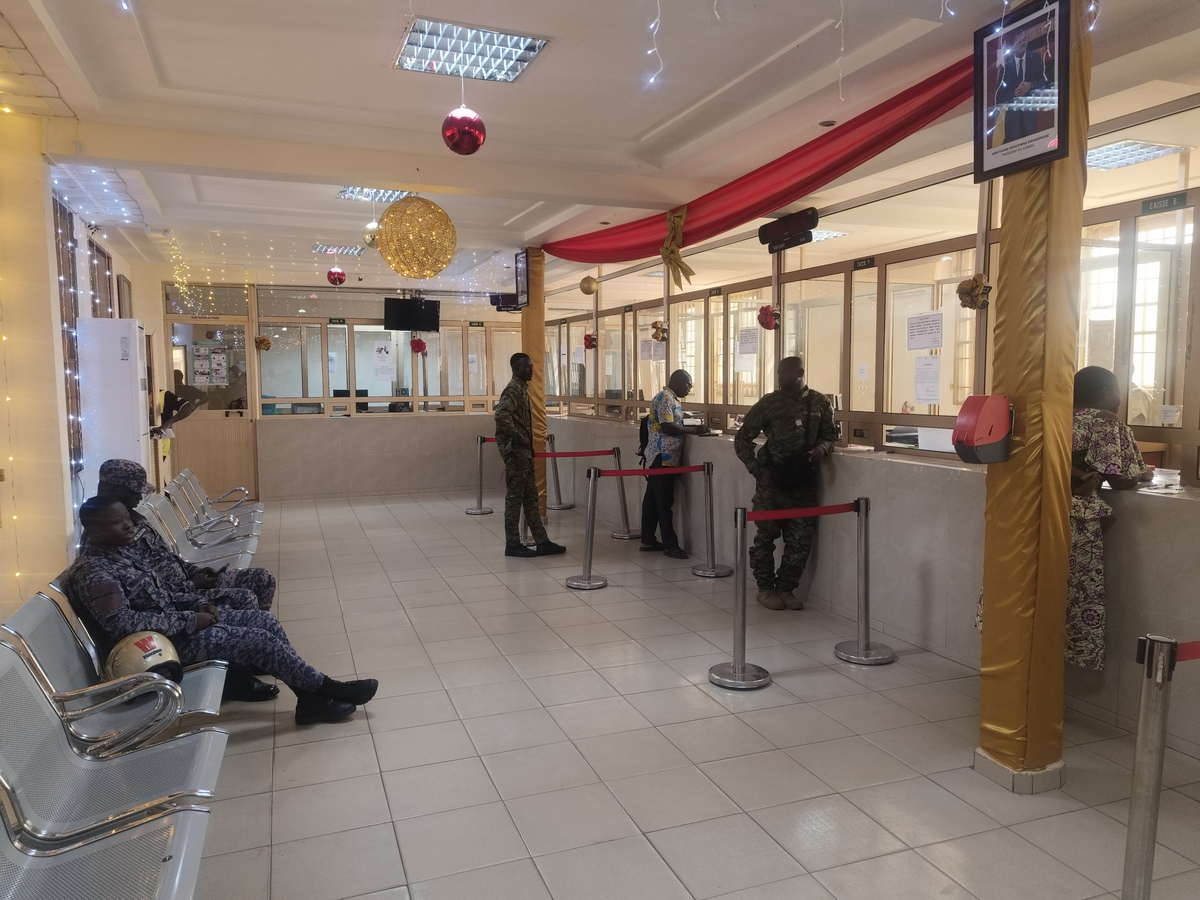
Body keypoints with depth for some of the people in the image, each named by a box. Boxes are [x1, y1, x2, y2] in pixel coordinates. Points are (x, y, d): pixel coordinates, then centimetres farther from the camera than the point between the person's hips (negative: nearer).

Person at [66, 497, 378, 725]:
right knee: (261, 639, -17)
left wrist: (199, 603, 0)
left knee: (265, 621, -4)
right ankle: (328, 689, -4)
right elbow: (119, 623, -28)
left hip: (177, 620, 9)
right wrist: (189, 621, -24)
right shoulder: (92, 572, -18)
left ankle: (309, 696, -3)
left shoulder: (122, 551, 11)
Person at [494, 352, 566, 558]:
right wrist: (519, 438, -21)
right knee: (515, 497, -2)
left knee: (531, 497, 11)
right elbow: (501, 416, -30)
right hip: (515, 452, -10)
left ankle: (542, 542, 16)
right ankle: (512, 544, 6)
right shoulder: (513, 389, -15)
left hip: (523, 452, 10)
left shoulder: (522, 388, 15)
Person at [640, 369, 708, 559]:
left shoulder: (670, 398, 18)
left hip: (663, 456, 10)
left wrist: (693, 427, 8)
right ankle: (670, 545, -2)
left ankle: (648, 540, 19)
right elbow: (668, 427, -21)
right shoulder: (665, 398, -14)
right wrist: (694, 430, -15)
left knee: (653, 499, 12)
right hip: (663, 457, -10)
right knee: (664, 501, -6)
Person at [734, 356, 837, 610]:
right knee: (766, 535, 4)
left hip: (803, 480, 2)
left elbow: (830, 434, 12)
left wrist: (822, 448, -11)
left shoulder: (820, 402, 2)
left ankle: (785, 588, 20)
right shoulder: (768, 403, -3)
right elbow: (742, 439, 2)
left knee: (801, 540, 4)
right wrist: (754, 467, -10)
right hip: (771, 478, -2)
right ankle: (765, 588, 20)